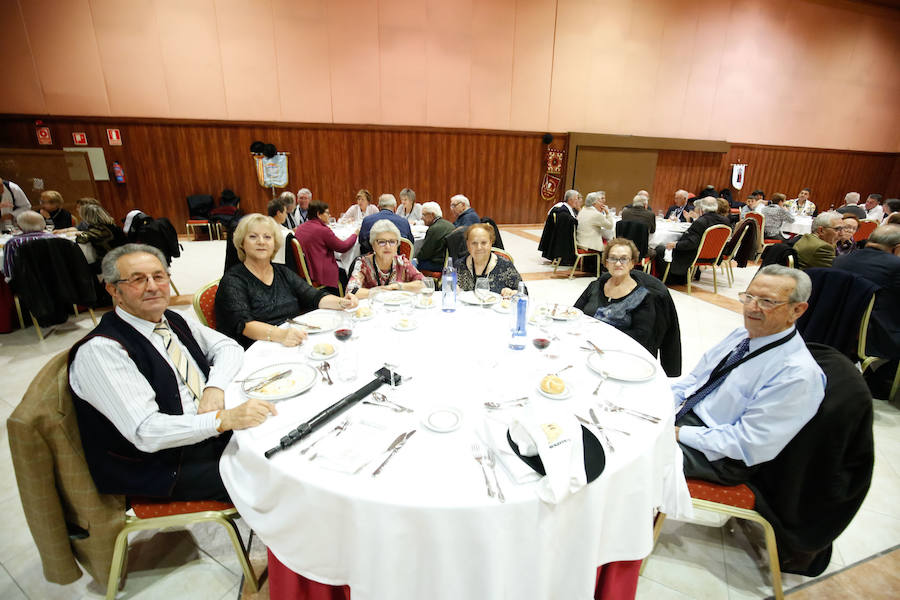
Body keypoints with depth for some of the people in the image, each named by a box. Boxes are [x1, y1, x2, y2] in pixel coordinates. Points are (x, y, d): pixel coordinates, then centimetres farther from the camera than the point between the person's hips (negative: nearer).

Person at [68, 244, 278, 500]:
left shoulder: (173, 320, 8)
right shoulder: (99, 350, -16)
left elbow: (227, 346, 10)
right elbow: (145, 431, -24)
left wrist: (215, 387, -11)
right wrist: (225, 418, -36)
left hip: (214, 435, 7)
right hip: (167, 466, -7)